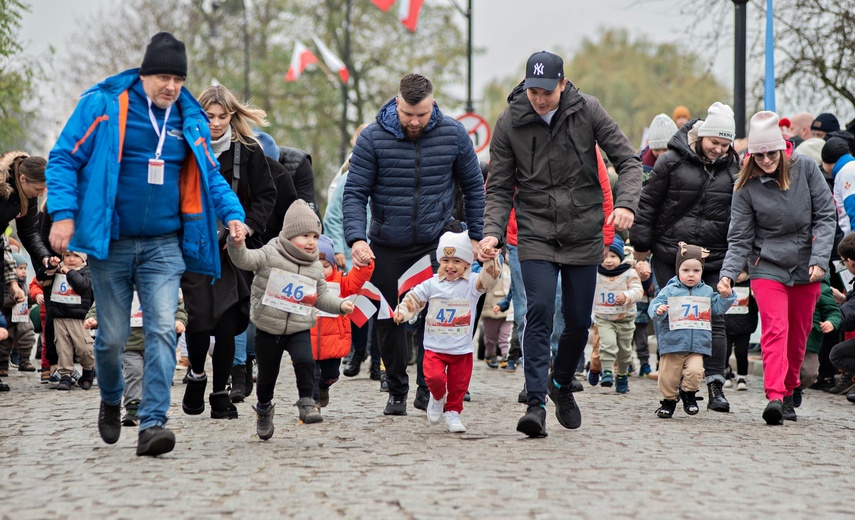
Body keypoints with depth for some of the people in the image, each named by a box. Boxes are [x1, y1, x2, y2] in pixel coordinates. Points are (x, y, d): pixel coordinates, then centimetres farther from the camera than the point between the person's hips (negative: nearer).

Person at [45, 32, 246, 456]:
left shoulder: (189, 119, 7)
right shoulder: (103, 106, -4)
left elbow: (210, 175, 18)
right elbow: (64, 159, -2)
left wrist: (231, 213, 1)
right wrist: (63, 213, -14)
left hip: (164, 246, 2)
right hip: (111, 245, -2)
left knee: (162, 330, -13)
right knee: (112, 337, 5)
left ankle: (152, 424, -15)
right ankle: (111, 401, 35)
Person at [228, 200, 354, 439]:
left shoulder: (315, 268, 5)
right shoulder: (269, 256, -8)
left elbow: (322, 296, 13)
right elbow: (244, 259, -18)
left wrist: (340, 304, -3)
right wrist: (237, 245, -38)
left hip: (299, 329, 2)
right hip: (268, 329, -2)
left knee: (305, 361, -24)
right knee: (267, 373, 10)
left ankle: (306, 402, -8)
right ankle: (264, 407, 36)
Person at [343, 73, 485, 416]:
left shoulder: (453, 135, -6)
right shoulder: (373, 138, -11)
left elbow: (473, 187, 7)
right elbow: (354, 193, -10)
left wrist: (476, 236, 5)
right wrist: (356, 239, -25)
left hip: (436, 243, -1)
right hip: (387, 246, 1)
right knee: (387, 320, 7)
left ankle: (428, 388, -1)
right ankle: (396, 391, 23)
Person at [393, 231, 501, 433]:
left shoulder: (472, 284, -2)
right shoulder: (431, 285, 1)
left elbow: (490, 278, -16)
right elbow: (413, 299, 6)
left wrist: (490, 260, -31)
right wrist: (402, 312, -11)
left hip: (462, 350, 0)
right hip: (434, 348, 0)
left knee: (458, 385, 5)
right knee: (435, 377, -18)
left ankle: (452, 413, 27)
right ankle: (437, 399, 14)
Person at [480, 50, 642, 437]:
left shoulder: (587, 110, -6)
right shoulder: (509, 123, -5)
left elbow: (628, 161, -4)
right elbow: (499, 188, 0)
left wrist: (625, 203, -22)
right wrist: (492, 231, -16)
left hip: (584, 235, 1)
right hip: (536, 235, -1)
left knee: (578, 320, 8)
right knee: (539, 314, -16)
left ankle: (562, 383, 35)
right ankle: (536, 403, -14)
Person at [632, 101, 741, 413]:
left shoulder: (732, 169, 7)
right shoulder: (672, 162, -3)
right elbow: (648, 202, 2)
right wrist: (641, 243, 1)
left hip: (715, 259, 2)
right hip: (670, 256, -2)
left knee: (713, 320, -4)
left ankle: (715, 386, -3)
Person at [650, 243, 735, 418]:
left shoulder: (707, 292, 10)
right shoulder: (669, 291, 0)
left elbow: (718, 308, 15)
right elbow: (654, 306, -5)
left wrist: (725, 297, -2)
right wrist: (658, 310, -27)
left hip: (698, 345, 1)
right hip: (672, 343, -1)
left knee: (695, 371, -20)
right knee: (668, 377, 4)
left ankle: (688, 394, 6)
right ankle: (668, 400, 26)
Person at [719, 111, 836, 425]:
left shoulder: (805, 168, -3)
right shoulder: (747, 187, -6)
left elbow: (826, 215, -1)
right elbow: (739, 238, -5)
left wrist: (819, 258, -12)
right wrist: (729, 273, -21)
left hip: (806, 268, 2)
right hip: (767, 267, -2)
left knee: (798, 335, 9)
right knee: (775, 330, -18)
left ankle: (788, 393, 25)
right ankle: (774, 397, -29)